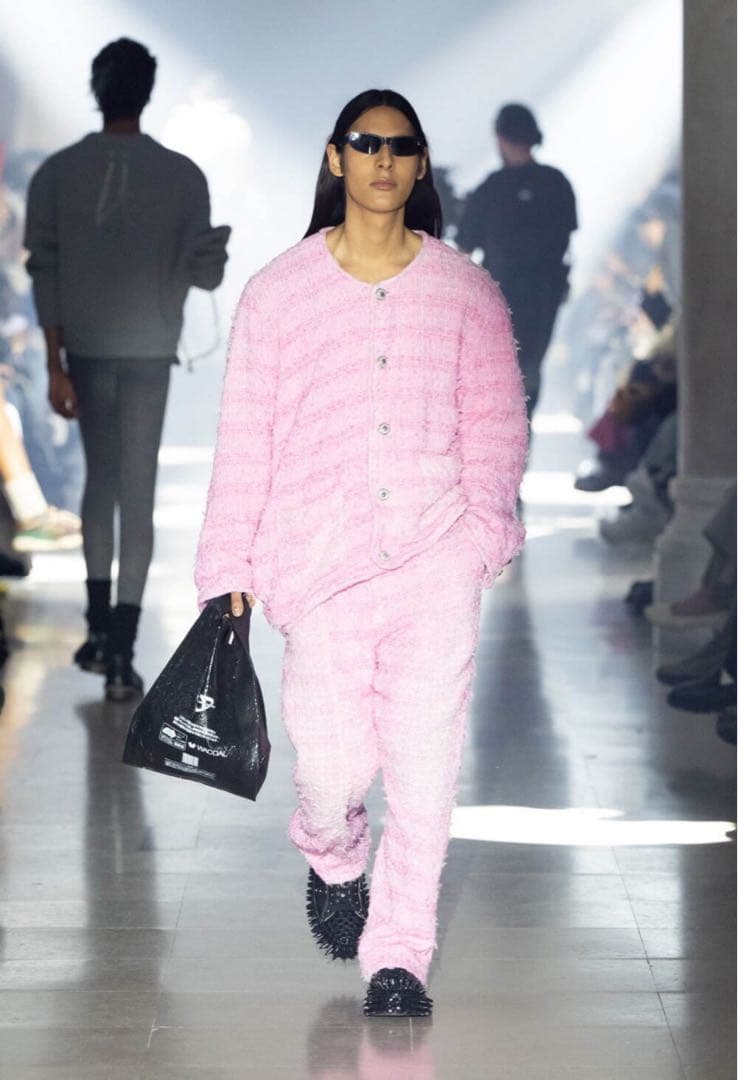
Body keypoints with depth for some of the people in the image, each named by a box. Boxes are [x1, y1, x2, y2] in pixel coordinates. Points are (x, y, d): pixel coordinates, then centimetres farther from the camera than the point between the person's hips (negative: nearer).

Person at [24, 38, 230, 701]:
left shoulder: (57, 173, -2)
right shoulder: (182, 175, -6)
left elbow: (45, 273, -4)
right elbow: (206, 273, -6)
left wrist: (55, 365, -1)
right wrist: (213, 249, 17)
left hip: (85, 350, 2)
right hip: (149, 351, -2)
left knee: (100, 480, 19)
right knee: (137, 495, -1)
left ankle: (100, 629, 20)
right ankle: (121, 653, -6)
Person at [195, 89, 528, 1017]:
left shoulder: (466, 293, 10)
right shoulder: (280, 290, 7)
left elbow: (496, 421, 8)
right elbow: (244, 436, 5)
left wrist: (481, 523, -7)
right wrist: (229, 565, 1)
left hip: (436, 557, 1)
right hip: (321, 559, -1)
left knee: (424, 762, -5)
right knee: (334, 763, -3)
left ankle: (399, 957, 7)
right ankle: (331, 855, 33)